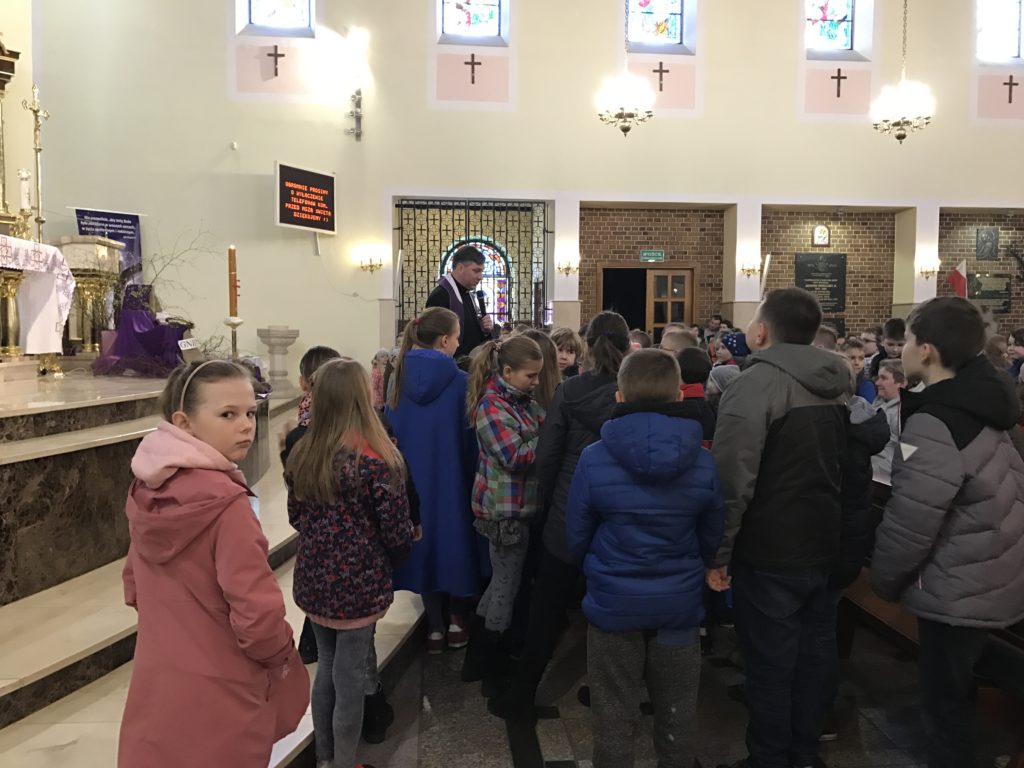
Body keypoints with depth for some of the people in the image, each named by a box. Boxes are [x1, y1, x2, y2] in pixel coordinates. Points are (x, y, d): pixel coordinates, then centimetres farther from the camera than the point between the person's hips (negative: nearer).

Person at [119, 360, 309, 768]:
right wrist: (280, 656, -6)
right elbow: (258, 617, -25)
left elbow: (135, 585, 10)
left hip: (155, 686, 7)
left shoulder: (145, 489, -2)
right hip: (216, 700, -7)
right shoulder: (225, 503, -26)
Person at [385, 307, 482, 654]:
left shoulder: (401, 379, -2)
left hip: (413, 481, 4)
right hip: (451, 479, -4)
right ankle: (456, 620, 27)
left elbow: (390, 431, 4)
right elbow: (469, 439, -10)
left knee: (425, 541, 15)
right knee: (454, 539, 16)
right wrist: (474, 478, 2)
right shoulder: (459, 381, -15)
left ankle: (435, 626, 24)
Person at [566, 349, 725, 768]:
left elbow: (576, 538, -5)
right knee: (677, 714, 20)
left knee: (614, 718, 14)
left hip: (614, 602, -2)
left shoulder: (594, 459, -16)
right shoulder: (703, 462, -9)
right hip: (680, 603, 2)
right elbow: (712, 538, 3)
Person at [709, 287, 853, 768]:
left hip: (770, 551, -8)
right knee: (812, 655, 19)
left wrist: (718, 553, -16)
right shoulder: (839, 382, 8)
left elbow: (732, 479, -24)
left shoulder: (757, 384, -18)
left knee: (769, 663, 6)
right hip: (825, 545, 8)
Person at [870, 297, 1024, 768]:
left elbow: (909, 522, -25)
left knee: (946, 704, 9)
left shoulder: (934, 424, -26)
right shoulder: (982, 407, 4)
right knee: (957, 695, 25)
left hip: (959, 590, -9)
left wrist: (884, 580, -8)